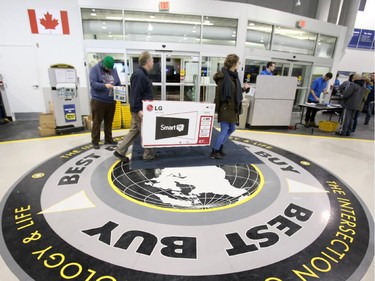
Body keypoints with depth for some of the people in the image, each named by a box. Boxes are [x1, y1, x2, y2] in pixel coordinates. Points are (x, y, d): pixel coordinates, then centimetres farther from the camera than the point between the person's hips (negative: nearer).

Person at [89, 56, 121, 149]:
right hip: (98, 101, -4)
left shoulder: (114, 70, 11)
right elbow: (93, 83, -15)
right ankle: (95, 141, 9)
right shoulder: (95, 69, -4)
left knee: (109, 121, 11)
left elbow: (118, 84, 12)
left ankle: (108, 139, 23)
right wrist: (104, 85, -29)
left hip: (111, 101, 5)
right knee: (97, 122, 1)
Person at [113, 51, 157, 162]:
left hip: (141, 108, 11)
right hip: (140, 110, -11)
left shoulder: (143, 74, 15)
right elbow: (135, 94, -25)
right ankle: (149, 155, 17)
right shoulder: (139, 75, -19)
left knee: (134, 131, 15)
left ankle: (120, 151, 22)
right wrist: (138, 109, -28)